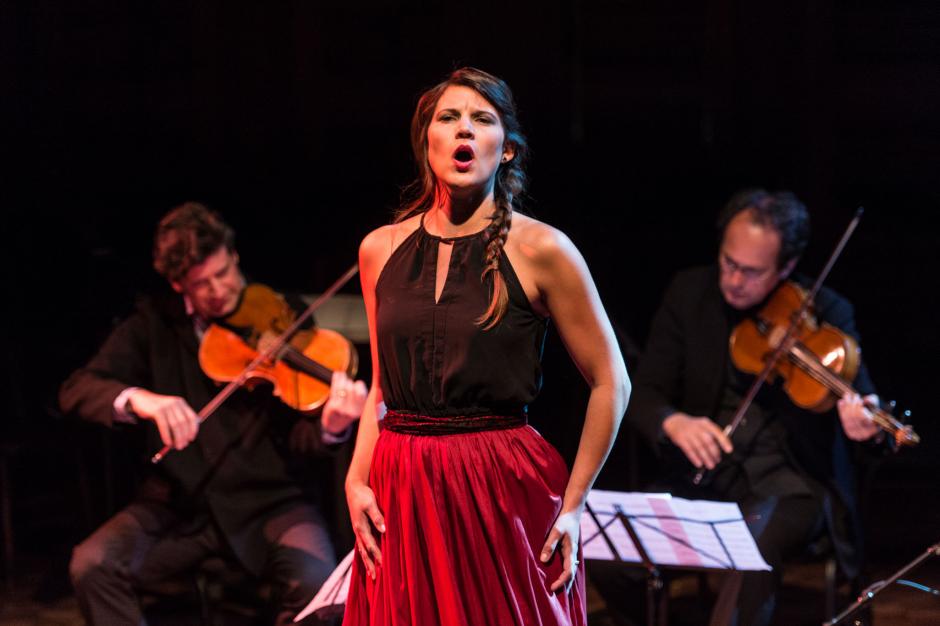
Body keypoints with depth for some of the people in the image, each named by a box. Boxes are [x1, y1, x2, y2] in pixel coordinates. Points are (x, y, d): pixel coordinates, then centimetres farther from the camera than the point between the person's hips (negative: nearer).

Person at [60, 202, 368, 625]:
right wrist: (136, 398, -27)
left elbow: (299, 435, -9)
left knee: (317, 580, -30)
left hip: (268, 500, -2)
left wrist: (330, 427, -34)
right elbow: (76, 391, -5)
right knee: (92, 566, -23)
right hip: (180, 502, 2)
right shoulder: (156, 323, 3)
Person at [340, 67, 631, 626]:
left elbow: (611, 383, -2)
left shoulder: (539, 250, -5)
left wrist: (572, 504, -5)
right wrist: (357, 481, 2)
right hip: (401, 496, 4)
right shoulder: (380, 249, 8)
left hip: (508, 494, -3)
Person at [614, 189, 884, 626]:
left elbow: (862, 401, -12)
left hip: (792, 480, -3)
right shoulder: (689, 293, 2)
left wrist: (866, 424, -38)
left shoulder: (826, 312, -5)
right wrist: (673, 422, -25)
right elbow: (643, 394, 0)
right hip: (703, 476, 3)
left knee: (755, 545, -36)